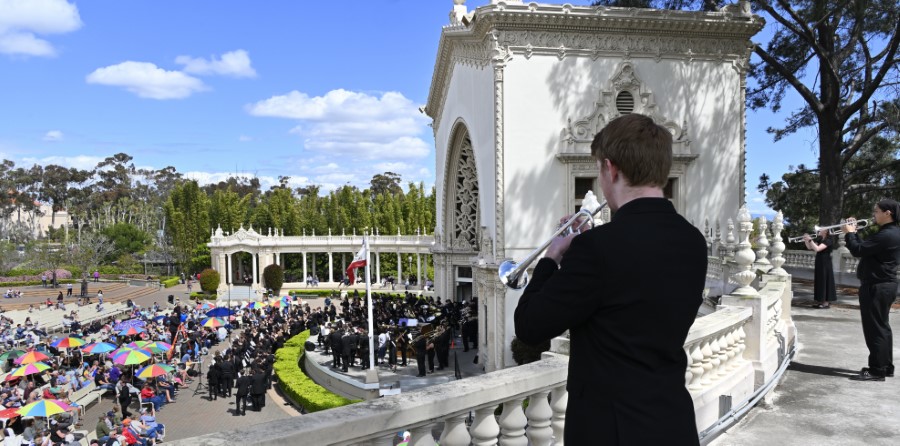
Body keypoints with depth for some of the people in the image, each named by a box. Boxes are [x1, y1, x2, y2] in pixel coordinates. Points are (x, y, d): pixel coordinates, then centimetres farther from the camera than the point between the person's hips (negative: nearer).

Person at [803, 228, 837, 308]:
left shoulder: (828, 240, -14)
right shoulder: (821, 240, 13)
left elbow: (817, 249, -26)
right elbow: (810, 248, 16)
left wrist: (810, 240, -22)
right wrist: (806, 240, 1)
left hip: (825, 264, -9)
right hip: (819, 263, 9)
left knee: (825, 281, -6)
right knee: (821, 282, 11)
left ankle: (826, 303, -2)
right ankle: (823, 302, 16)